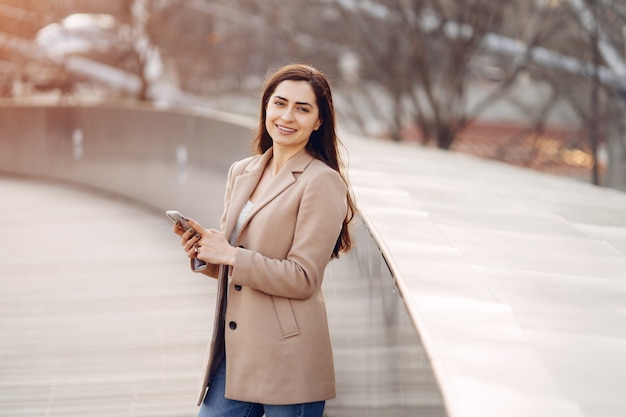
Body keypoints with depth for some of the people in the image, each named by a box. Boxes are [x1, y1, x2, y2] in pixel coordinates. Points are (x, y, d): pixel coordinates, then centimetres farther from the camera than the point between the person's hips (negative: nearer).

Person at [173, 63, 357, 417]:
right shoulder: (242, 172, 12)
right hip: (234, 349, 6)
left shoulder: (323, 183, -9)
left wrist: (230, 256, -14)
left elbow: (302, 279, -13)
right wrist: (203, 251, -1)